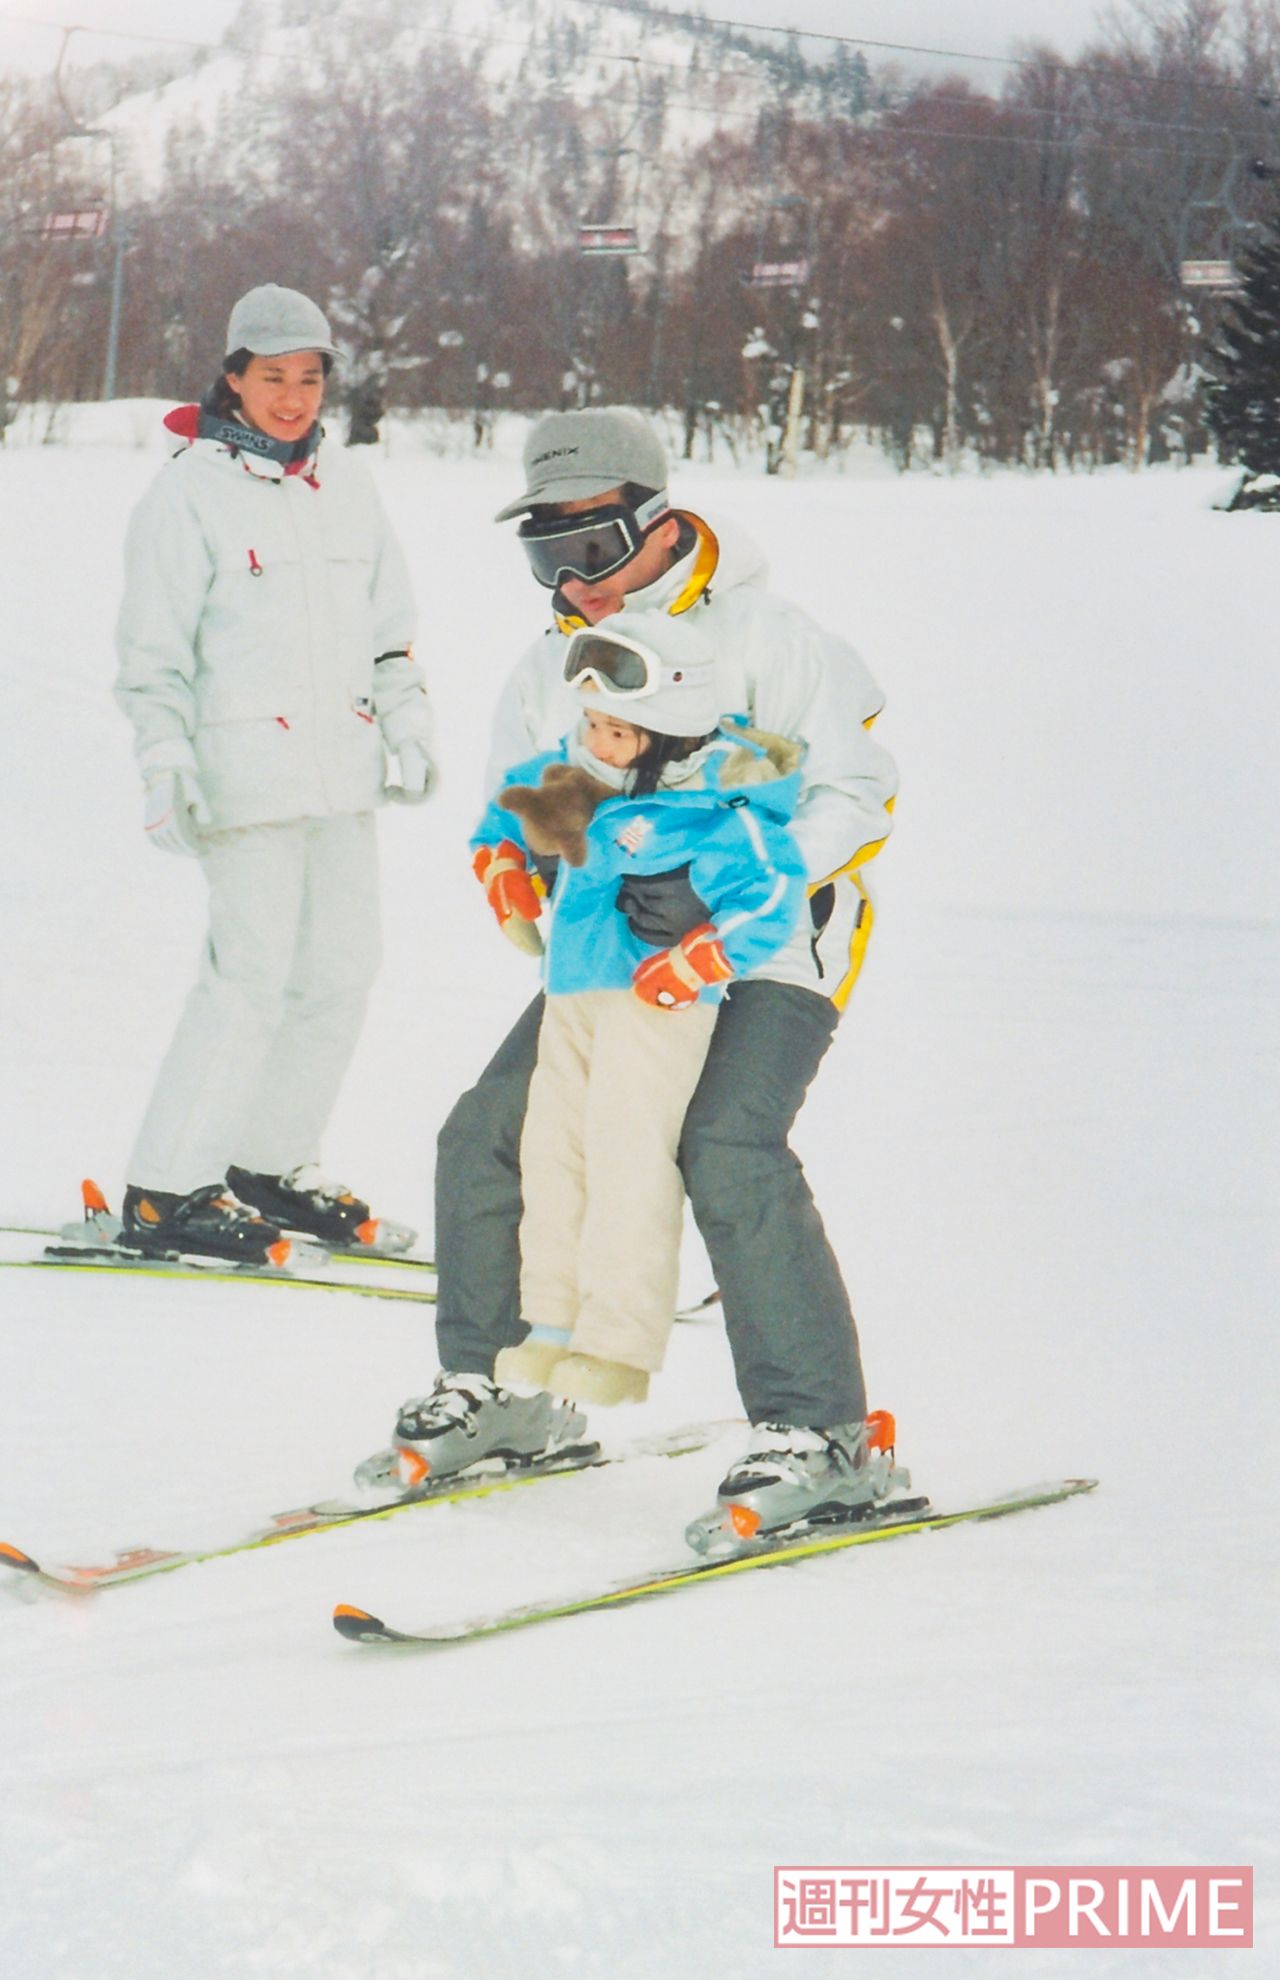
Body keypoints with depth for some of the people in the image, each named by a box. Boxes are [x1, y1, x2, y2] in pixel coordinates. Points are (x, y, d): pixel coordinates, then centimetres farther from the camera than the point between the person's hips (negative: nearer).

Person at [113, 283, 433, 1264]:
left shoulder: (345, 484, 13)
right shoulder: (190, 492, -4)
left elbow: (389, 620, 21)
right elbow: (154, 649, -5)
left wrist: (409, 724, 12)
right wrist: (166, 765, -12)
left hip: (343, 766, 7)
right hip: (247, 769, -7)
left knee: (342, 972, 7)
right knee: (253, 977, -12)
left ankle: (275, 1164, 20)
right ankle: (165, 1191, -5)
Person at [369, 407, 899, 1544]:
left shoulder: (762, 638, -12)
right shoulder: (550, 669, 9)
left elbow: (859, 792, -17)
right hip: (618, 952, 7)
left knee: (730, 1151, -28)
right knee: (487, 1137, -1)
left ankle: (820, 1431, -22)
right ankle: (493, 1388, 17)